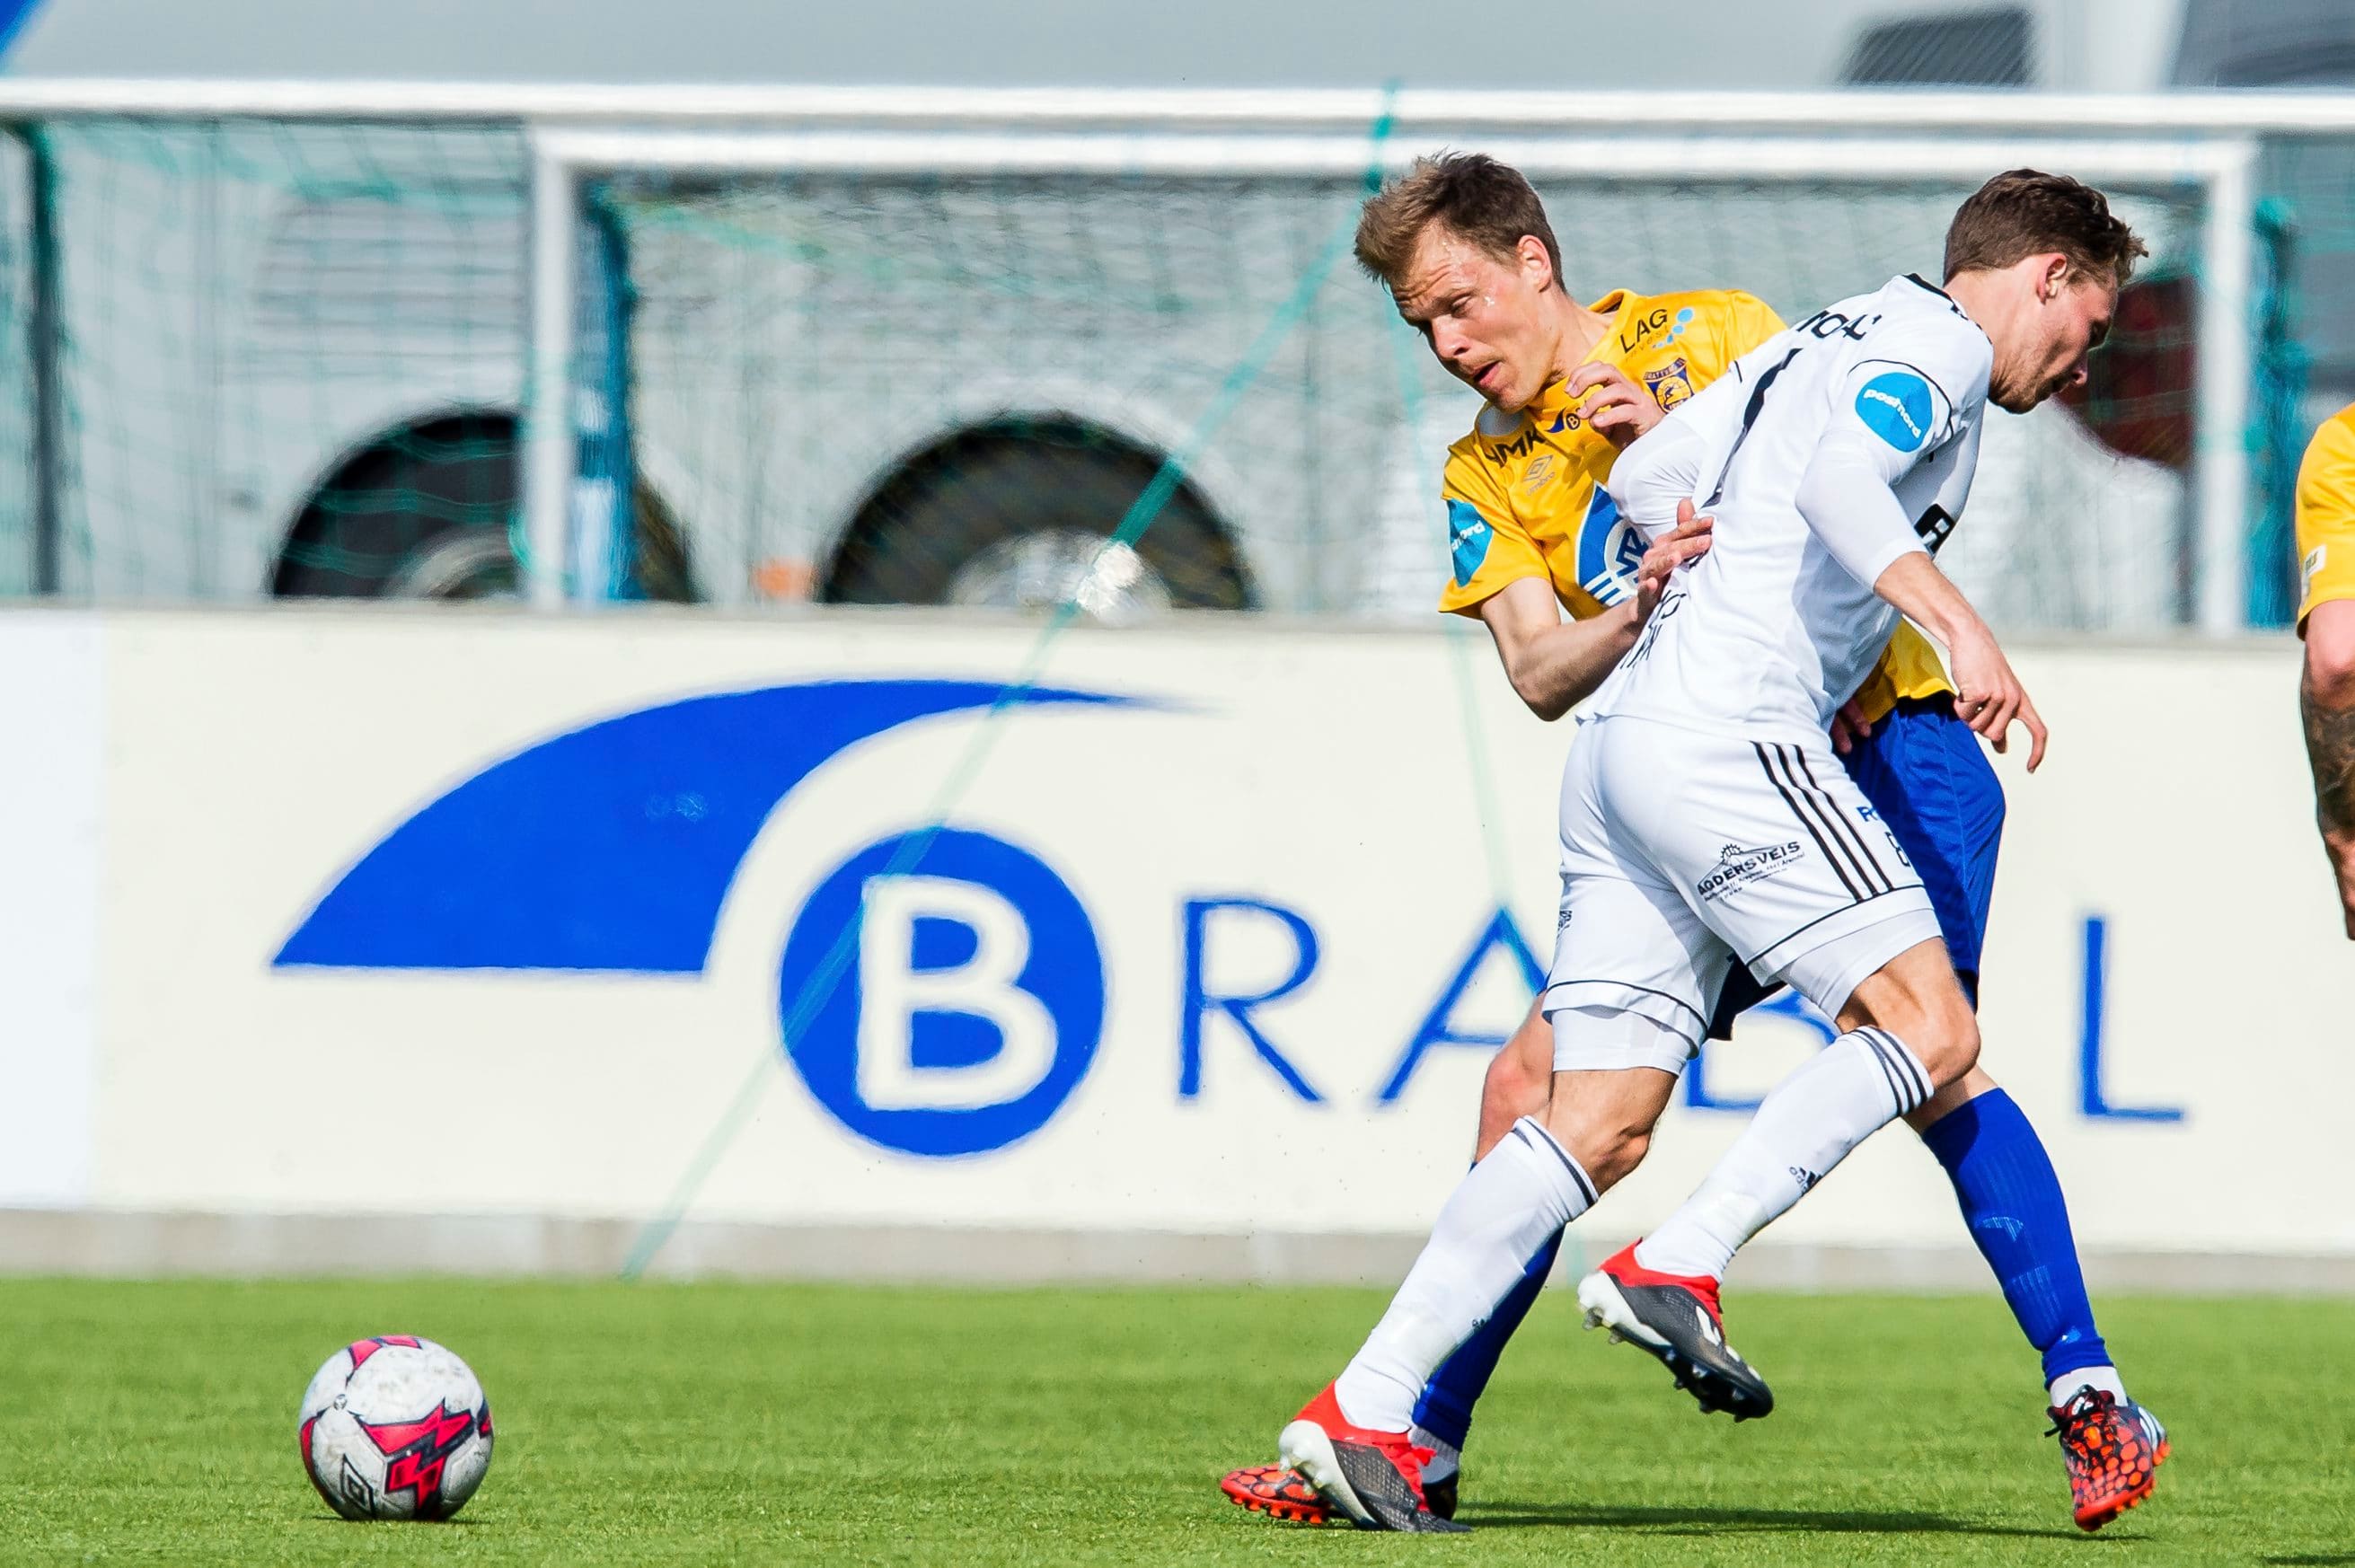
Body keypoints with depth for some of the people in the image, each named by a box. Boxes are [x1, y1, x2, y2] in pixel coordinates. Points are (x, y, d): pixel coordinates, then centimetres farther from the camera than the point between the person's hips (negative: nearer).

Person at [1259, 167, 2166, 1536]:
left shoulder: (1831, 340, 26)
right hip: (1729, 731, -9)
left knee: (1604, 1123, 4)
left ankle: (1368, 1410, -2)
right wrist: (1957, 618, -30)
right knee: (1930, 1029, -11)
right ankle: (1679, 1269, -20)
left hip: (1625, 751, 9)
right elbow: (1839, 474, -21)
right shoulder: (1934, 344, -1)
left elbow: (1643, 480, 28)